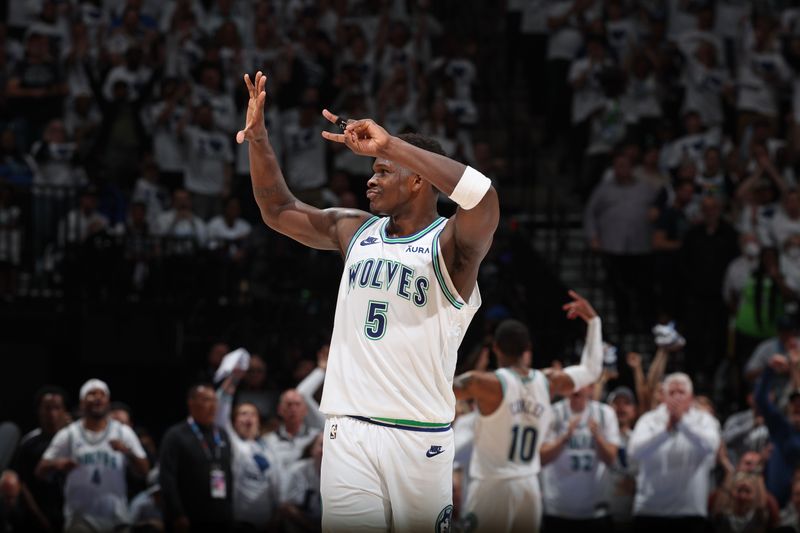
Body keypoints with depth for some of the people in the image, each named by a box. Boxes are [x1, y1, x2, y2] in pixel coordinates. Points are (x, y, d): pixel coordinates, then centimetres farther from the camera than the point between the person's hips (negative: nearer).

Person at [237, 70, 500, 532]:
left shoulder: (450, 243, -7)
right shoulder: (354, 231, 12)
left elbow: (483, 197, -28)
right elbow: (278, 210, 22)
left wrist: (388, 145, -31)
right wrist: (258, 137, 8)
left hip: (419, 435, -4)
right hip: (348, 428, 4)